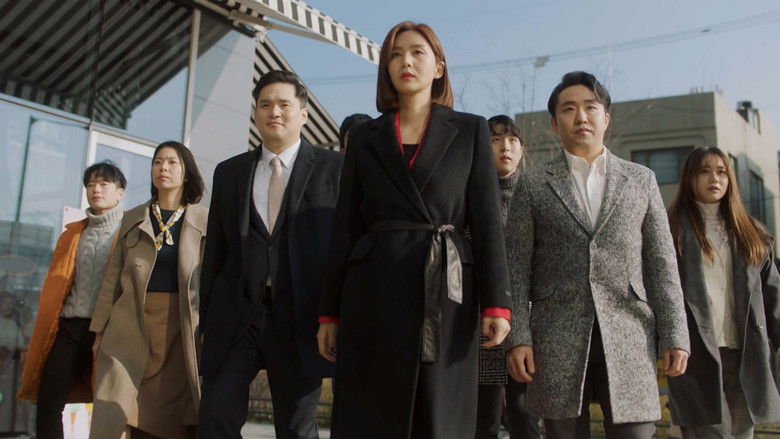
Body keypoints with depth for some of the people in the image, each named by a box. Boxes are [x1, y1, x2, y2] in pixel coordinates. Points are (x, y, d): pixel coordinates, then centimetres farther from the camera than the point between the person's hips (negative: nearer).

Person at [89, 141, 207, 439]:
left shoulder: (204, 221, 7)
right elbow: (113, 278, 13)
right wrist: (100, 329, 9)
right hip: (132, 325, 2)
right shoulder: (132, 219, 14)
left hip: (181, 326, -1)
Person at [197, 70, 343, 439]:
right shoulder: (229, 172, 14)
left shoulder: (333, 168, 4)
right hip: (235, 316, 3)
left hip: (299, 317, -2)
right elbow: (215, 251, 14)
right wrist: (206, 320, 11)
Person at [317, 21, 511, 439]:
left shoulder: (470, 130, 9)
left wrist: (496, 303, -7)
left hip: (445, 293, -1)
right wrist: (330, 311, 5)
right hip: (374, 291, 1)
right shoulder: (365, 137, 12)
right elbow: (346, 226, 10)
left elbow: (487, 219, 2)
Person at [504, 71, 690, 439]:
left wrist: (674, 336, 1)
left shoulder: (641, 179, 13)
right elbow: (517, 267, 3)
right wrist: (517, 338, -5)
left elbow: (661, 263, 9)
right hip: (557, 341, -1)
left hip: (629, 339, 1)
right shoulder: (533, 185, 8)